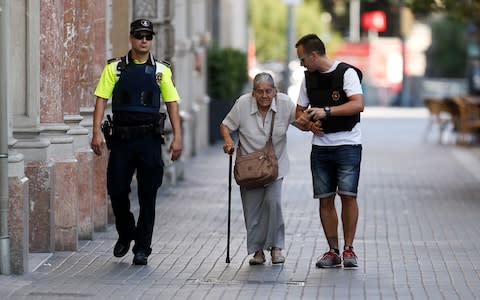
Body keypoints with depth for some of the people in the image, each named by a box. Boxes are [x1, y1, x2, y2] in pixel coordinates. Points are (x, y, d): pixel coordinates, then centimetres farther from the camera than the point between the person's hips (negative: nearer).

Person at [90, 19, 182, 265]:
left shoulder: (161, 71, 6)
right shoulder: (115, 68, 4)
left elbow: (172, 104, 6)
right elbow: (101, 100, 0)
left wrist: (177, 137, -3)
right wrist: (96, 133, -10)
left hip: (149, 139, 0)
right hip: (121, 138, 0)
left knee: (147, 196, 0)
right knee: (116, 190, 1)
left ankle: (142, 248, 7)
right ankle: (125, 235, 26)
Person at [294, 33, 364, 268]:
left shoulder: (346, 73, -7)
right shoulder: (309, 78, 13)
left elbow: (358, 104, -19)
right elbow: (300, 111, 19)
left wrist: (326, 111, -24)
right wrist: (307, 121, -3)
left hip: (347, 144, -5)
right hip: (320, 146, 5)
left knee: (348, 195, -11)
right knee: (325, 199, 1)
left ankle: (348, 248, -2)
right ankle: (333, 251, 6)